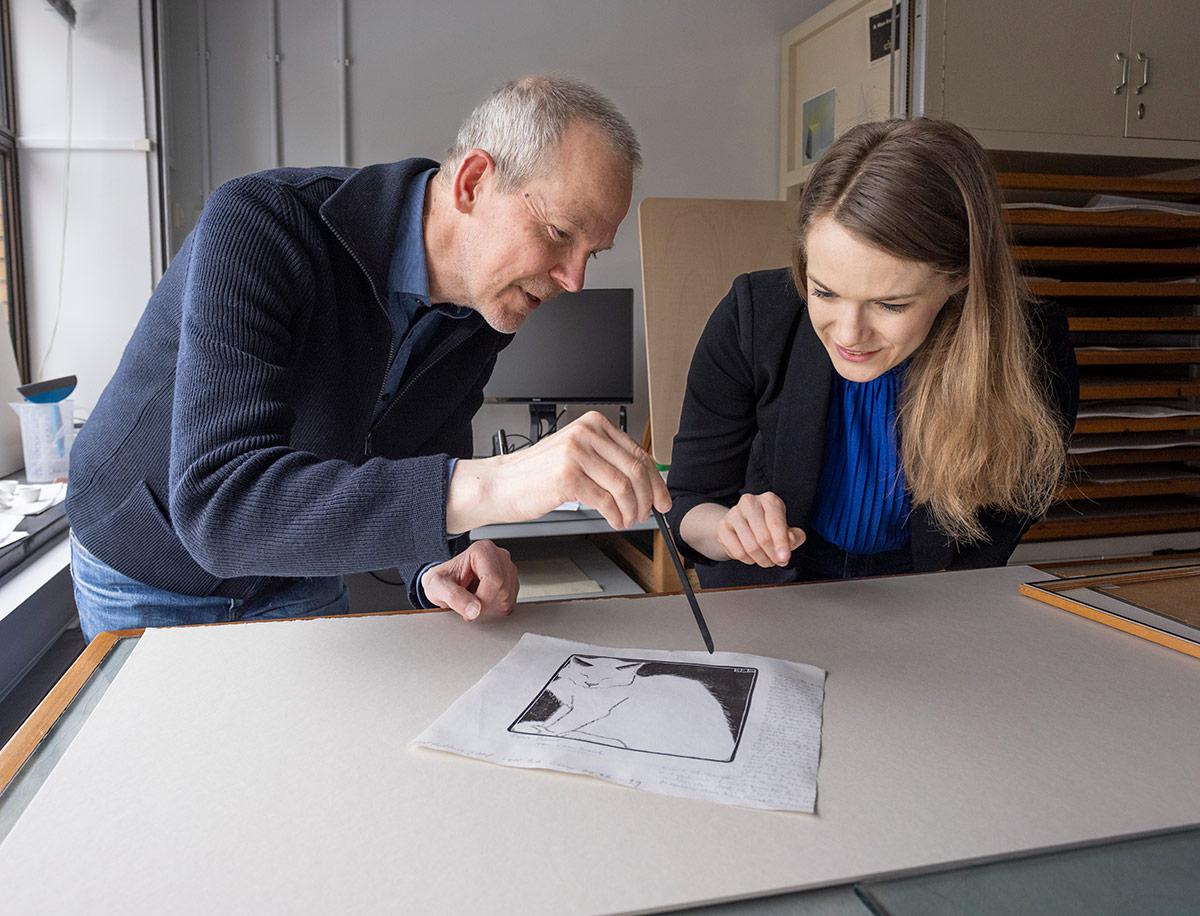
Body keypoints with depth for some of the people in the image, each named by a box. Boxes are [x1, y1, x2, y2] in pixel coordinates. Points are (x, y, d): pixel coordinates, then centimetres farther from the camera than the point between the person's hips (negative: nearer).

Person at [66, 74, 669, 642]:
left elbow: (421, 481, -4)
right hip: (149, 573, -4)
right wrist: (483, 486, -55)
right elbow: (216, 503, -44)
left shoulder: (482, 317, -13)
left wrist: (434, 571, -27)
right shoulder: (258, 225, -33)